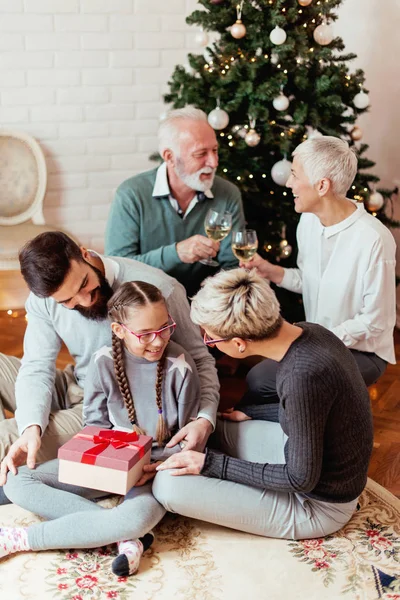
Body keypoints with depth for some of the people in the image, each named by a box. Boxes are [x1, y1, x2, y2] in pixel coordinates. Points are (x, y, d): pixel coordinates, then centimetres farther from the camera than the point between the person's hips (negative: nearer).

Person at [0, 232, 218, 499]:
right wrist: (32, 427, -31)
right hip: (73, 388, 6)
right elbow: (37, 368, -11)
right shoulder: (45, 298, -10)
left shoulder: (159, 288, -24)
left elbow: (199, 360, -15)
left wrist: (205, 418, -33)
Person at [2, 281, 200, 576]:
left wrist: (158, 468, -23)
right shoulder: (103, 362, -11)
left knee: (139, 517, -40)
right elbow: (95, 425, 1)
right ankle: (128, 536, -22)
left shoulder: (180, 367, -17)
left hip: (161, 466, -3)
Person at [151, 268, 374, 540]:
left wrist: (211, 463, -20)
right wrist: (249, 413, 11)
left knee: (168, 484, -16)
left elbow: (301, 478, -25)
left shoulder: (302, 377, -36)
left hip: (318, 506, -8)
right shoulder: (309, 332, -9)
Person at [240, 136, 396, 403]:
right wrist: (271, 271, -3)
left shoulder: (374, 239, -25)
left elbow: (374, 322, -19)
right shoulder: (308, 220, -1)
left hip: (362, 352, -6)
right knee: (257, 379, -16)